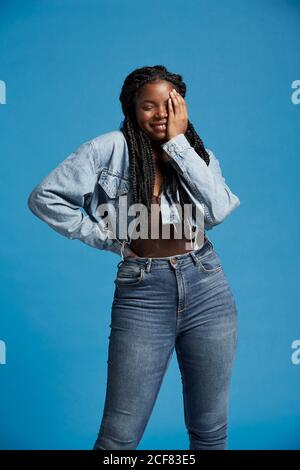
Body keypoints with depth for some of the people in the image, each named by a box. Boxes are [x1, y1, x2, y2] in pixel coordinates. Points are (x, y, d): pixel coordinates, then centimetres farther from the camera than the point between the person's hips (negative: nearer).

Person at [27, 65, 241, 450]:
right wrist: (104, 237, -4)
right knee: (119, 436, 2)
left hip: (206, 286, 3)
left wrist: (178, 142, -8)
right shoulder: (112, 148, -1)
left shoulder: (199, 154, 10)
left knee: (211, 430, 13)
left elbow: (218, 210, -10)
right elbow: (45, 197, -3)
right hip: (142, 293, -3)